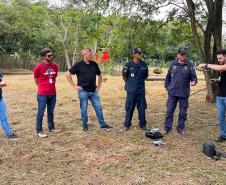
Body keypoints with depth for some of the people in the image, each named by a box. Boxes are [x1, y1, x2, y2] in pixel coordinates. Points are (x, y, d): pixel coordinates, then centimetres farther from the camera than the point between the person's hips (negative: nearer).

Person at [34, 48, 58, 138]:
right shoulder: (38, 67, -11)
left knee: (51, 112, 16)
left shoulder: (55, 66, 2)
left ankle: (51, 128, 29)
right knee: (41, 113, 1)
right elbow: (36, 80, 3)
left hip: (53, 93, 4)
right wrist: (43, 87, 10)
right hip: (42, 94, -4)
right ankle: (39, 131, 10)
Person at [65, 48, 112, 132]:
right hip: (83, 91, -4)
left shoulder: (94, 64, 4)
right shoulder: (78, 65, -8)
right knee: (84, 109, 6)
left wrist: (98, 86, 11)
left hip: (93, 91, 4)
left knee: (98, 108, 6)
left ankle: (102, 124, 16)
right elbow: (68, 74, -7)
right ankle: (85, 126, 19)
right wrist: (74, 86, -8)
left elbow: (100, 75, 18)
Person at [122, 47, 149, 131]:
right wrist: (130, 84, 8)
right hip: (131, 90, -3)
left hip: (141, 90, 3)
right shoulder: (129, 65, -7)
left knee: (142, 108, 9)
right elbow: (124, 76, 4)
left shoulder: (144, 65, 2)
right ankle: (127, 124, 16)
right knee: (129, 108, 4)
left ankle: (142, 124, 22)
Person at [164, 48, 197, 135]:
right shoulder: (173, 64, 3)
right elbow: (168, 77, 12)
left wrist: (194, 81, -25)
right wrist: (167, 86, 8)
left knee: (183, 112, 8)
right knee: (169, 111, 5)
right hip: (172, 92, 1)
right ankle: (167, 128, 16)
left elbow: (193, 77, -4)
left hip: (184, 93, -1)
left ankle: (180, 128, 22)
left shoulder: (189, 65, -3)